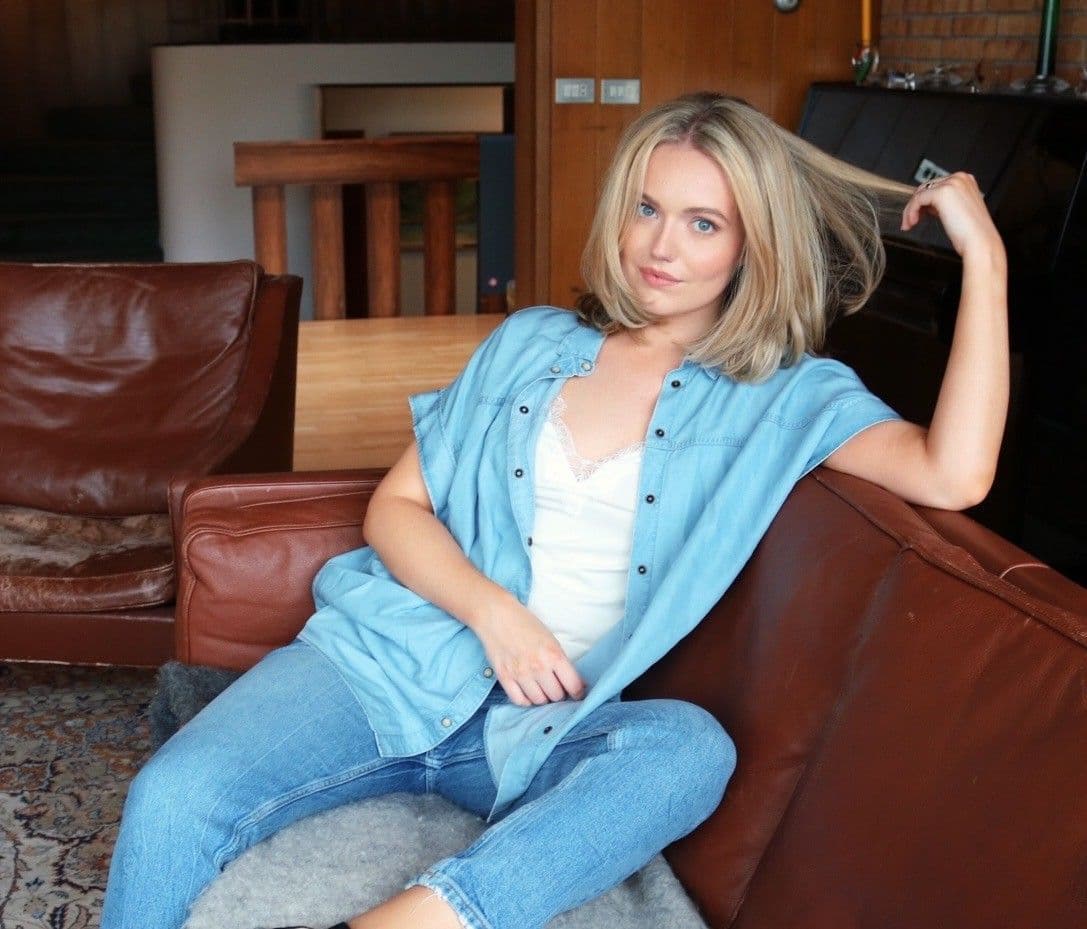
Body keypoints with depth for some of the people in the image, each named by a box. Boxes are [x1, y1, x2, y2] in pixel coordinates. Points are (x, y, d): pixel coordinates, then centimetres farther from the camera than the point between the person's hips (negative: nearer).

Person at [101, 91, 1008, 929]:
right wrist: (490, 608, -10)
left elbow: (953, 476, -13)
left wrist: (984, 255, -10)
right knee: (171, 800, -23)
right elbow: (396, 506, 9)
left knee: (690, 749, -35)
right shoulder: (531, 344, 12)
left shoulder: (786, 399, 5)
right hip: (401, 657, 2)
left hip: (555, 723, -1)